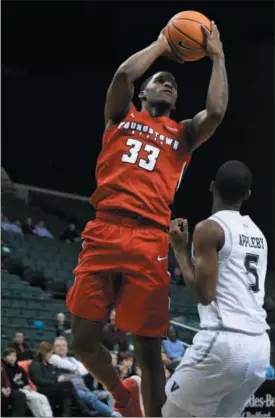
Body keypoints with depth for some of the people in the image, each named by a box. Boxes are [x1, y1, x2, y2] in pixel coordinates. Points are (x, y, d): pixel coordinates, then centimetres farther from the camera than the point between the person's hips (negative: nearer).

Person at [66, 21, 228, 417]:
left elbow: (216, 112, -1)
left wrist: (217, 56, 8)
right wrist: (162, 45, 13)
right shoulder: (121, 116, 18)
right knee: (83, 341, 0)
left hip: (149, 243, 0)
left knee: (149, 350, 0)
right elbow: (123, 73, 0)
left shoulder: (183, 134, 18)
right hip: (103, 233, 0)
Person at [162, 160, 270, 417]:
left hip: (224, 342, -8)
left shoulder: (209, 228, -7)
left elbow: (204, 294, -12)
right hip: (260, 348, 8)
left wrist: (179, 249, -2)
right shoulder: (258, 233, 17)